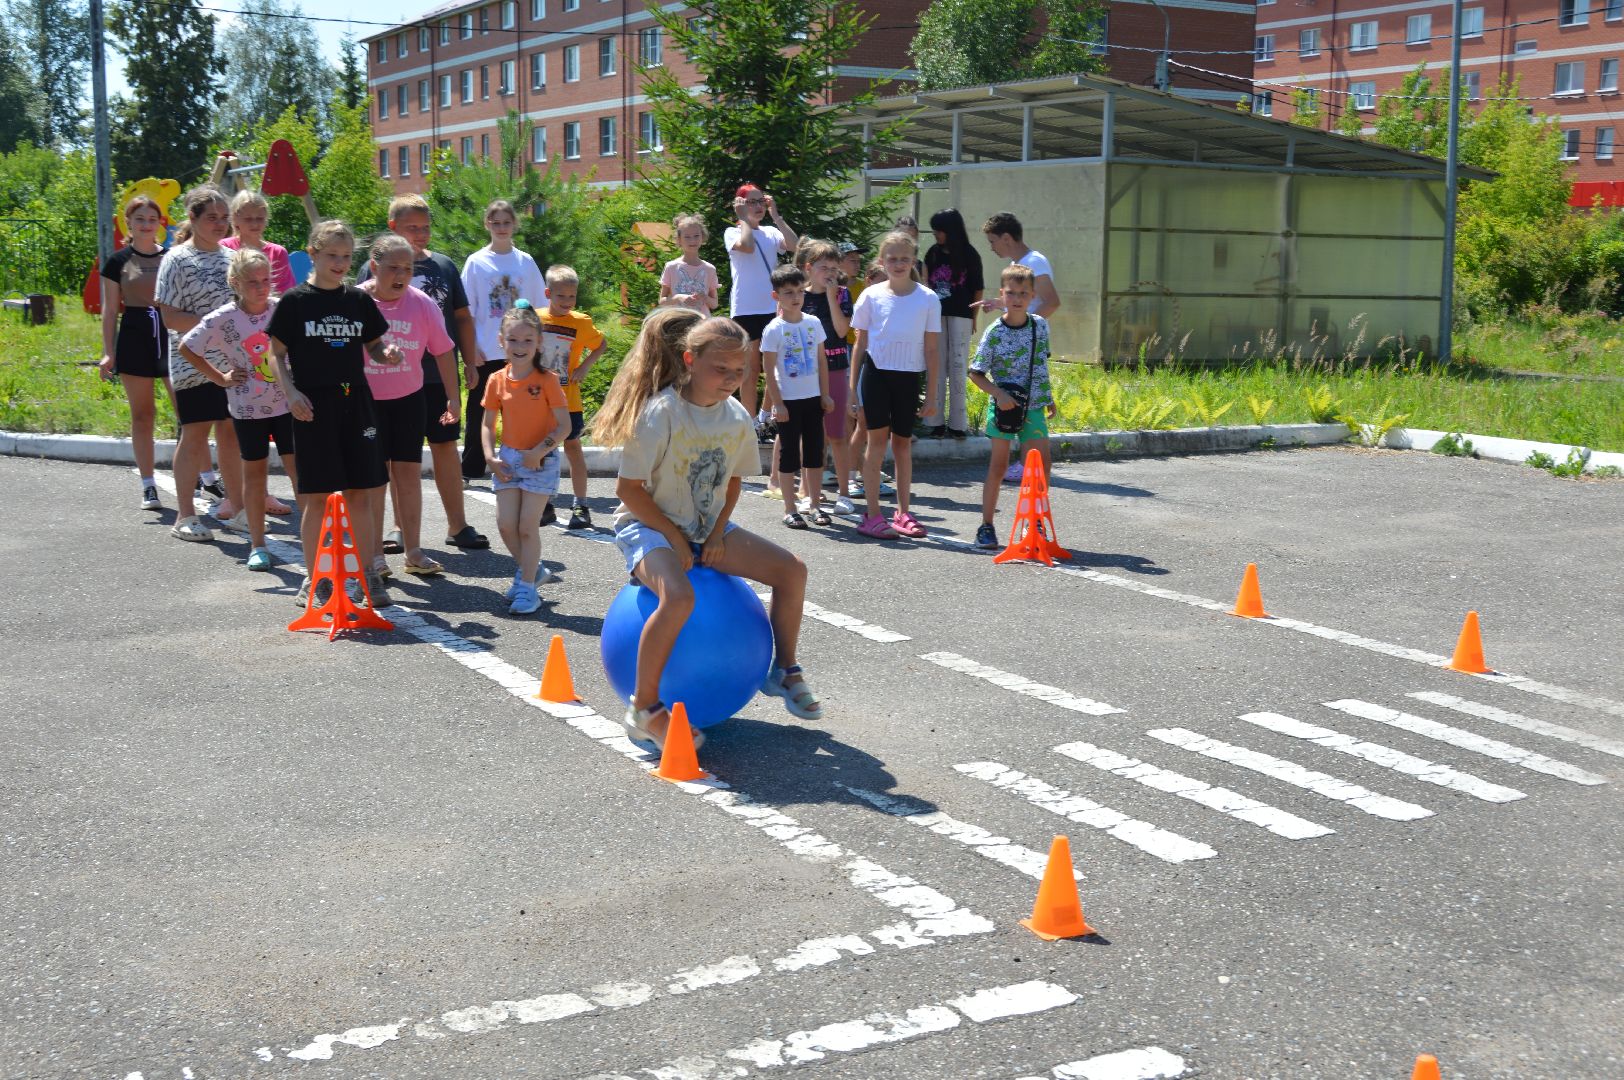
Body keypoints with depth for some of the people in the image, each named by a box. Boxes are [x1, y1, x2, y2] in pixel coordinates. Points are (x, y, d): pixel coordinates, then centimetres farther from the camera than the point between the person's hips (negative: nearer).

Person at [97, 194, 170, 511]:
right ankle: (149, 487, 11)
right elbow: (110, 310, 5)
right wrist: (108, 352, -1)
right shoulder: (118, 262, 4)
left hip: (172, 337, 0)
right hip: (135, 340, 0)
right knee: (142, 415, 5)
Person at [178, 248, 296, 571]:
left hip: (288, 404, 0)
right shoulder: (223, 319, -9)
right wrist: (220, 378, -1)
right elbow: (187, 348, 1)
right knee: (254, 472, 9)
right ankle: (257, 546, 18)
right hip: (248, 408, 0)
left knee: (299, 469, 0)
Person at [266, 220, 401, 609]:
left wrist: (387, 354, -7)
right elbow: (277, 352, 2)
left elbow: (373, 345, 15)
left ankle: (368, 574, 13)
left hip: (355, 401, 3)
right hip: (313, 405, -3)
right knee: (316, 495, 0)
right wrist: (290, 392, -11)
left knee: (361, 492, 4)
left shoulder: (358, 300, 8)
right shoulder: (295, 300, -1)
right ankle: (311, 580, 10)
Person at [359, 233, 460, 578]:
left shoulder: (421, 304, -6)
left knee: (409, 472, 5)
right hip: (365, 400, -2)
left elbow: (443, 351, 3)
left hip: (408, 398, 2)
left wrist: (452, 397, 5)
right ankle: (375, 553, 10)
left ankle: (413, 551, 13)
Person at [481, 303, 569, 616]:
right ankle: (528, 568, 27)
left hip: (540, 461, -4)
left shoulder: (547, 380, -12)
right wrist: (490, 456, -6)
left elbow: (564, 423, -12)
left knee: (528, 526, -4)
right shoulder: (497, 381, 0)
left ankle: (527, 587, 7)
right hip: (508, 460, 4)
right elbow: (488, 423, 8)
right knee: (505, 524, 2)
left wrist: (540, 451, -21)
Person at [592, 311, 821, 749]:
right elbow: (629, 488, -18)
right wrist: (673, 537, -16)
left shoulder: (736, 416, -1)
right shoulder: (661, 413, -21)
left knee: (792, 570, -5)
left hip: (707, 528, 7)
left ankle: (783, 670, 15)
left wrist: (718, 533, -2)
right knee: (678, 597, -36)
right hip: (649, 526, -7)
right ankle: (644, 709, -21)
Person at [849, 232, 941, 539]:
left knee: (903, 442, 9)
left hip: (908, 377, 1)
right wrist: (853, 389, 1)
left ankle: (902, 514, 18)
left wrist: (931, 395, 2)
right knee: (877, 439, -3)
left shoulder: (928, 299, 1)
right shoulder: (871, 295, 0)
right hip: (877, 373, -1)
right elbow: (860, 344, 4)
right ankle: (872, 515, -1)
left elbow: (932, 350, 4)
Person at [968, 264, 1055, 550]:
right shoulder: (994, 333, -11)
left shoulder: (1040, 325, 1)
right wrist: (998, 394, -20)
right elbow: (975, 373, -8)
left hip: (1033, 406, 4)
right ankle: (986, 526, 10)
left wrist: (1048, 397, 18)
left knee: (1042, 463, 1)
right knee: (998, 465, 1)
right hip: (1003, 405, -4)